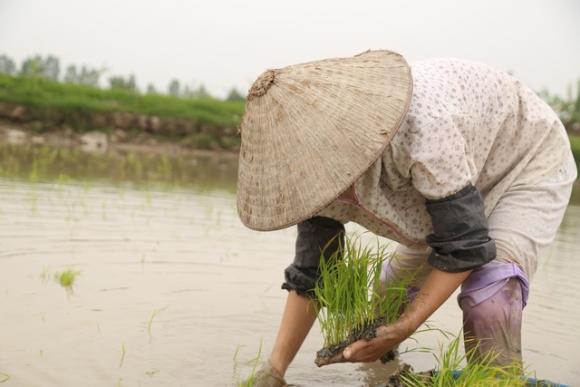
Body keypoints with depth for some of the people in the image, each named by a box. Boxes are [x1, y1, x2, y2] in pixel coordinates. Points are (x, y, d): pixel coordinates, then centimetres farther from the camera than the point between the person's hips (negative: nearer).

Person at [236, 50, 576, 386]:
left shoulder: (420, 128, -44)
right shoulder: (320, 168, -20)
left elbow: (464, 245, -34)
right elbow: (309, 277, -12)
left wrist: (403, 329, -37)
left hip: (529, 161, -6)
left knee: (489, 289, -30)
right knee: (397, 284, 13)